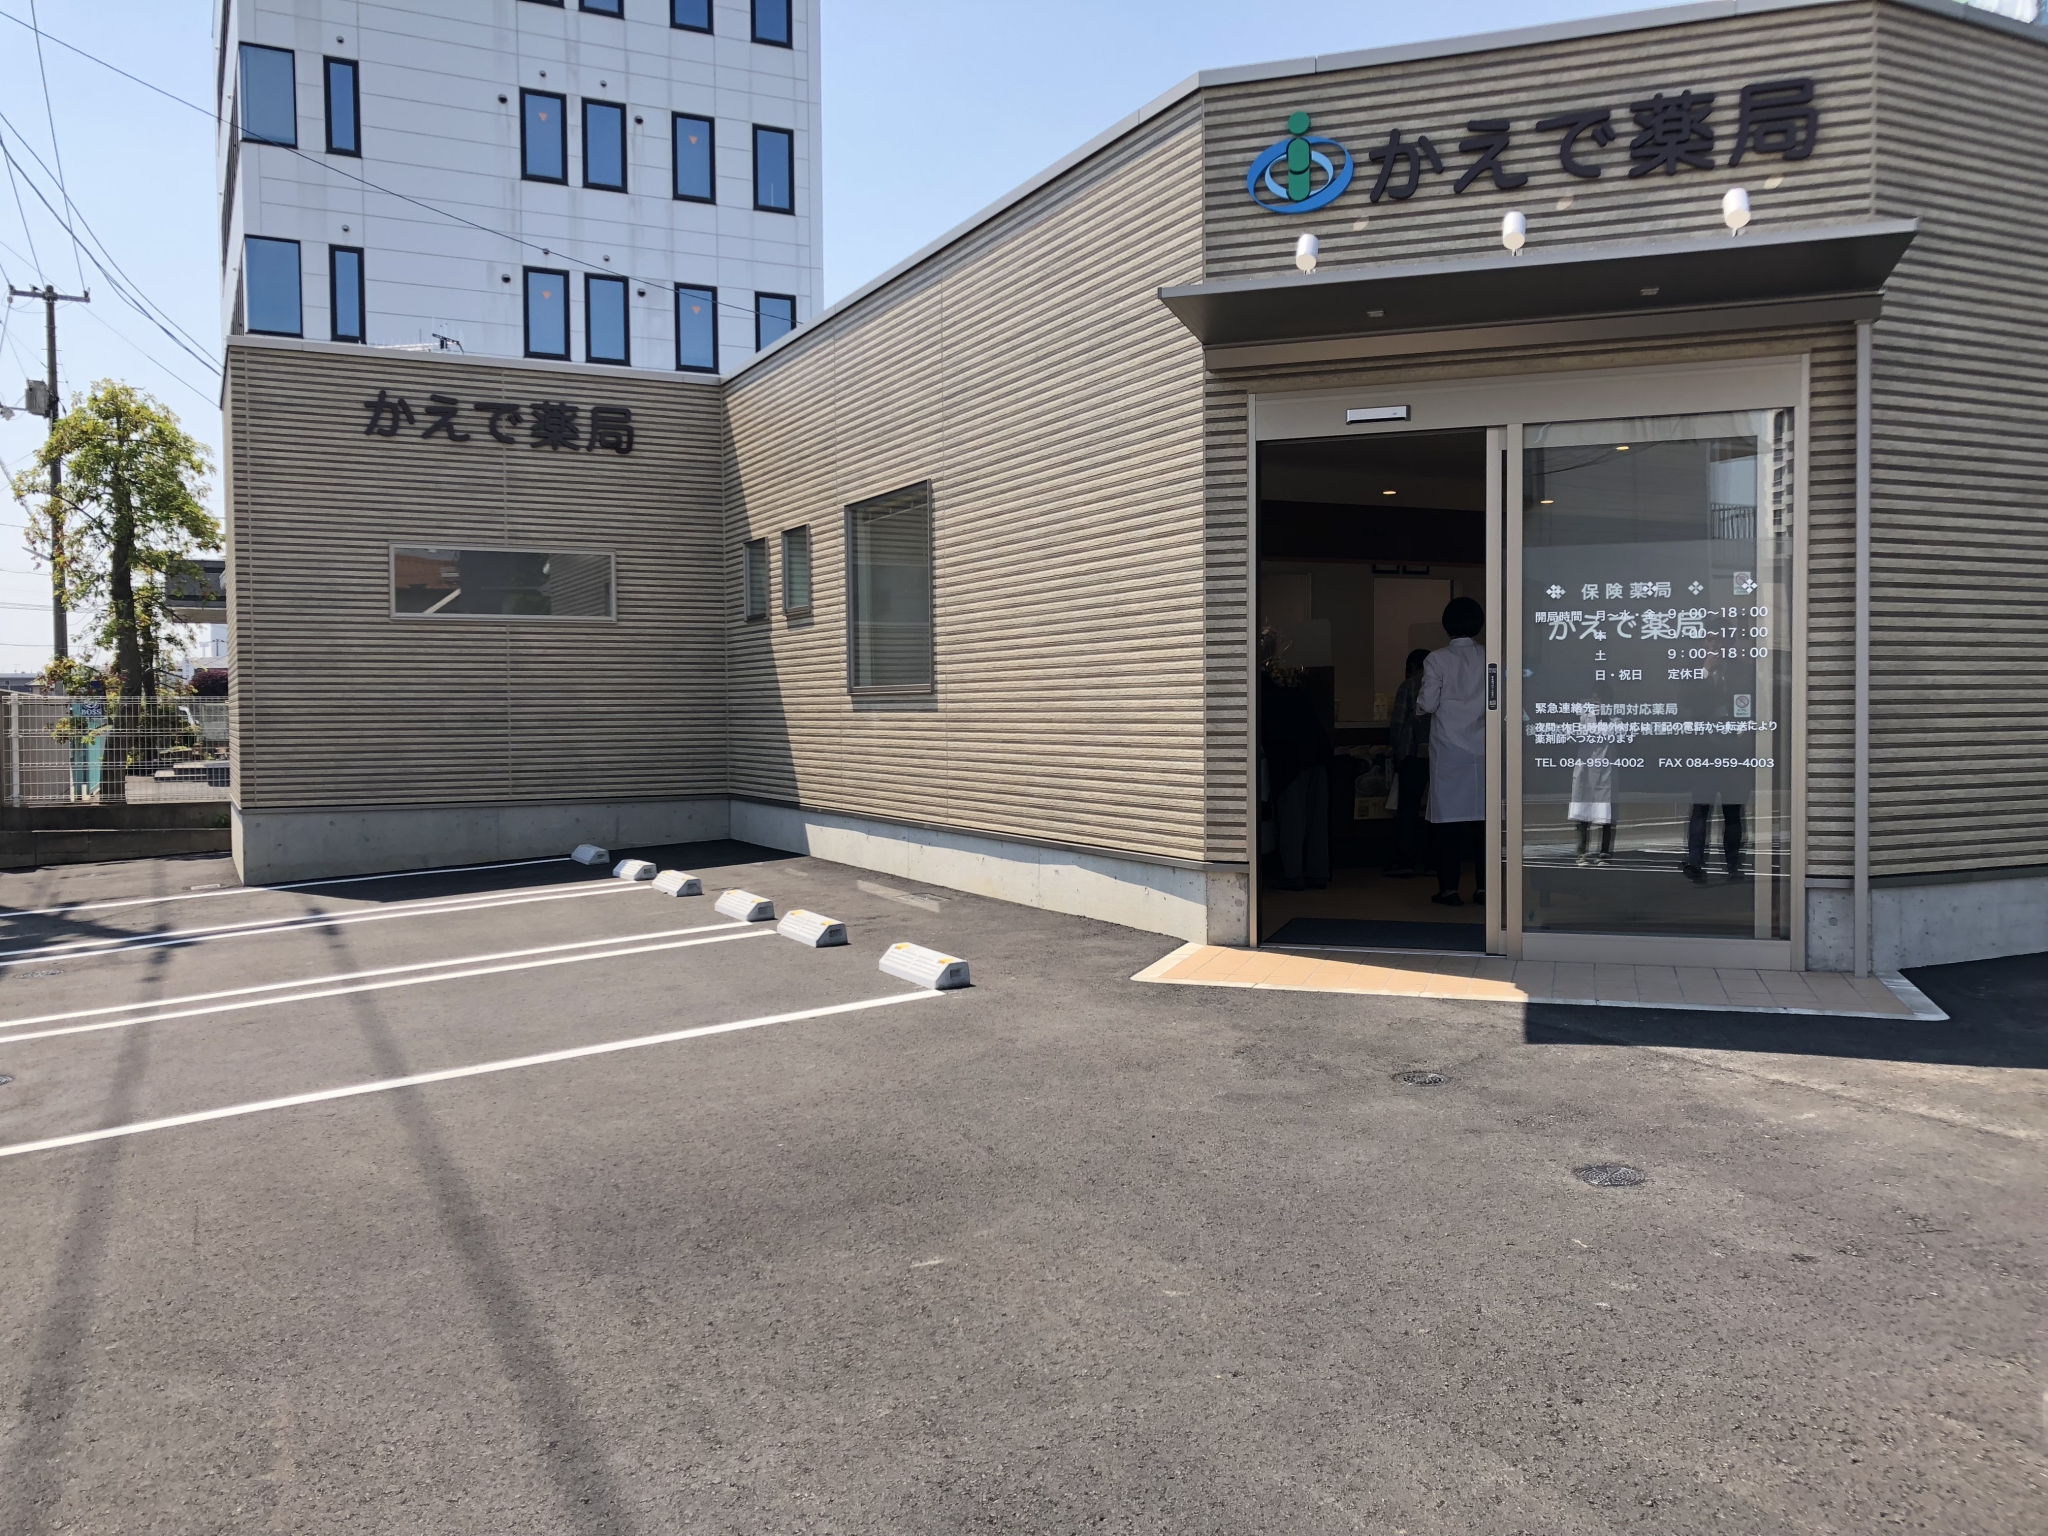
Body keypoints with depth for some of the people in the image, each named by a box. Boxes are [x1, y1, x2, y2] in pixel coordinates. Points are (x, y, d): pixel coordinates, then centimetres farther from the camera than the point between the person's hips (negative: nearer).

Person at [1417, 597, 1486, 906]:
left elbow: (1428, 704, -8)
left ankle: (1449, 888, 1)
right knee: (1483, 817, 6)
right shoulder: (1491, 659, 1)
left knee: (1448, 818, 1)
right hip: (1482, 749, 2)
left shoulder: (1437, 660, -6)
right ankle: (1483, 886, 9)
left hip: (1448, 749, -2)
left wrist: (1418, 700, 13)